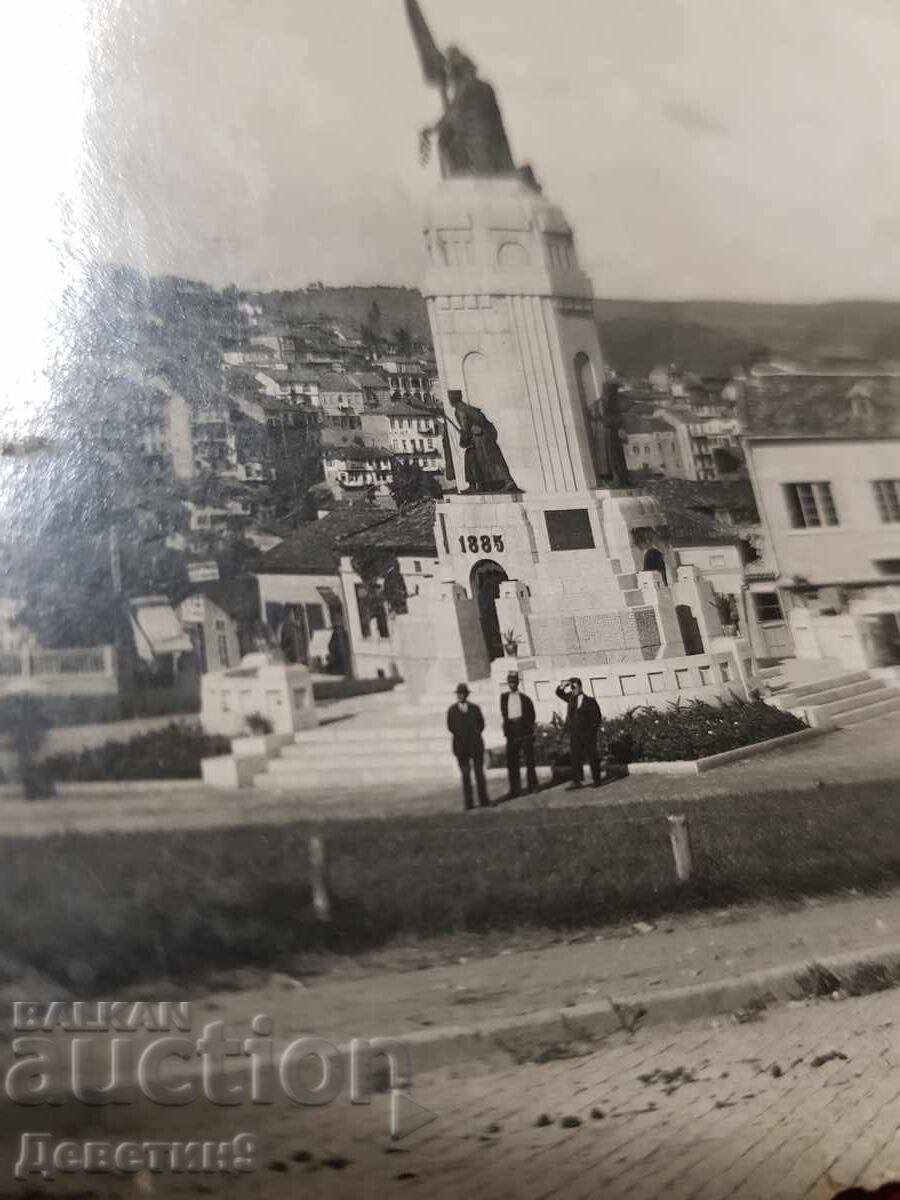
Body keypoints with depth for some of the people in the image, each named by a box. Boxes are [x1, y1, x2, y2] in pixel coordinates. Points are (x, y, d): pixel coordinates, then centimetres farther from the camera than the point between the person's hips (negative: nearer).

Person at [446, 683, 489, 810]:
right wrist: (461, 736, -3)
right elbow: (450, 727, 1)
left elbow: (481, 725, 7)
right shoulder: (452, 710, 5)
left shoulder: (475, 708, 7)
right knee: (466, 775, -1)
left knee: (479, 773, 2)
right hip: (461, 747, -1)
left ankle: (483, 801, 7)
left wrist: (474, 736, 0)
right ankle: (468, 803, 2)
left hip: (476, 745, 1)